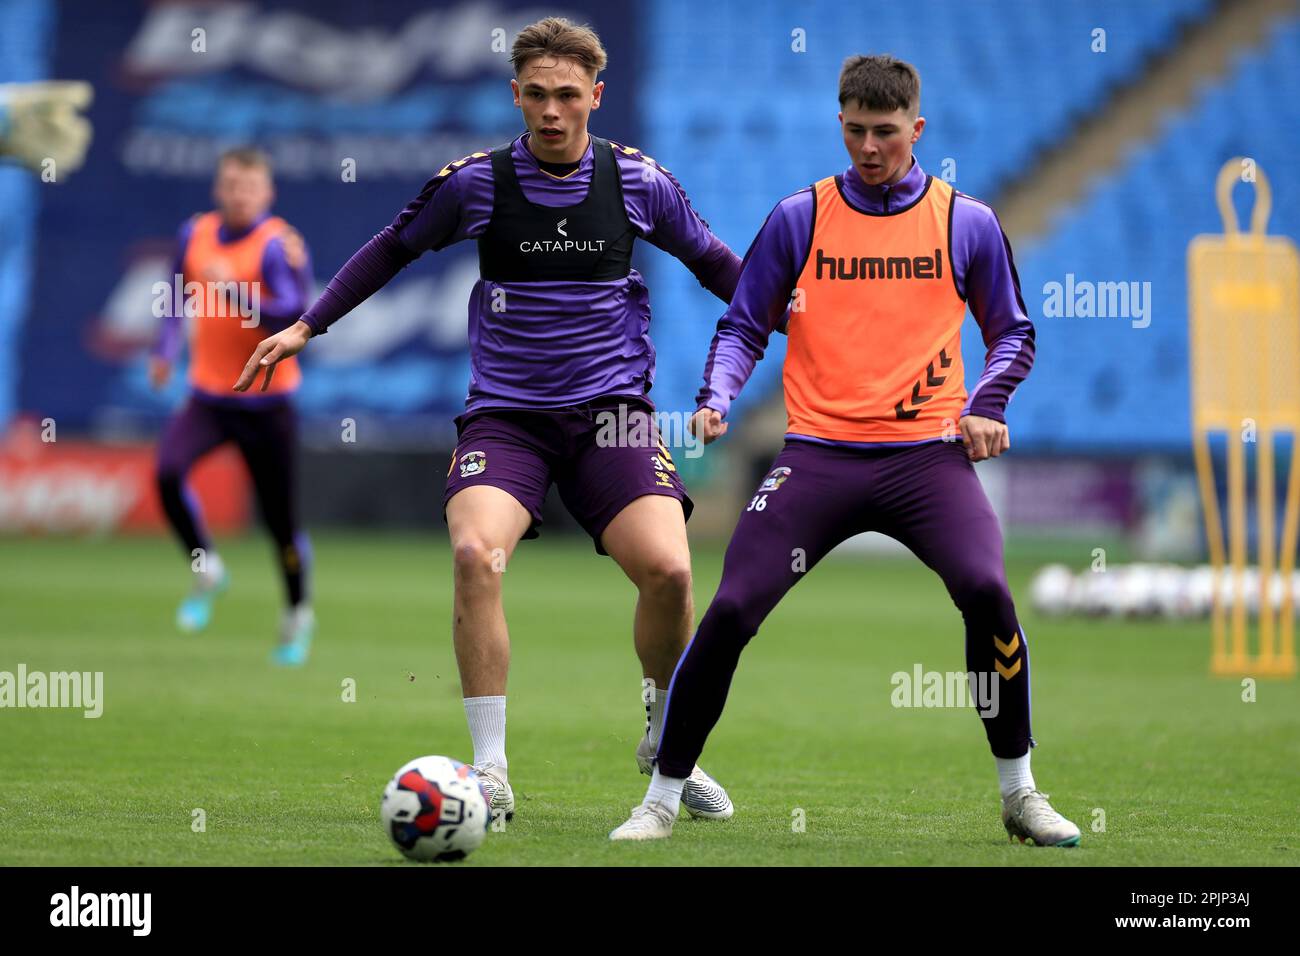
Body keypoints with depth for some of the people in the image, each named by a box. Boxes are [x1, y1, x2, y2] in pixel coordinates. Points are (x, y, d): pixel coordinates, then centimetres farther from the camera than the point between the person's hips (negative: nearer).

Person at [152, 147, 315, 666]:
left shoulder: (276, 245, -13)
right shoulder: (195, 234, 4)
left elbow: (291, 317, -25)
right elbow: (178, 292, 22)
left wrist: (235, 292, -35)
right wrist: (165, 349, 10)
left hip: (267, 404, -4)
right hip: (208, 395, 4)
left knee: (281, 520, 2)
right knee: (168, 470, -24)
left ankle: (297, 615, 28)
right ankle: (206, 571, -1)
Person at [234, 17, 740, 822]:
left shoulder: (639, 182, 1)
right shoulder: (476, 182, -2)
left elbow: (714, 264, 18)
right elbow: (395, 248, 15)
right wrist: (307, 327, 16)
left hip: (610, 408, 1)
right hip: (505, 414, 0)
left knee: (667, 569, -19)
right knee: (476, 553, -28)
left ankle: (668, 744, 10)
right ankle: (491, 769, -17)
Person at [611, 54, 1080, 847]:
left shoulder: (966, 223, 7)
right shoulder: (799, 218, 6)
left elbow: (1013, 333, 15)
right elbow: (745, 327, 11)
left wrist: (984, 407, -3)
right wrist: (718, 398, -8)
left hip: (925, 454, 0)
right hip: (818, 452, 1)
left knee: (986, 590, -23)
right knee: (731, 611, -11)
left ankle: (1019, 792, -5)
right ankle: (663, 798, 6)